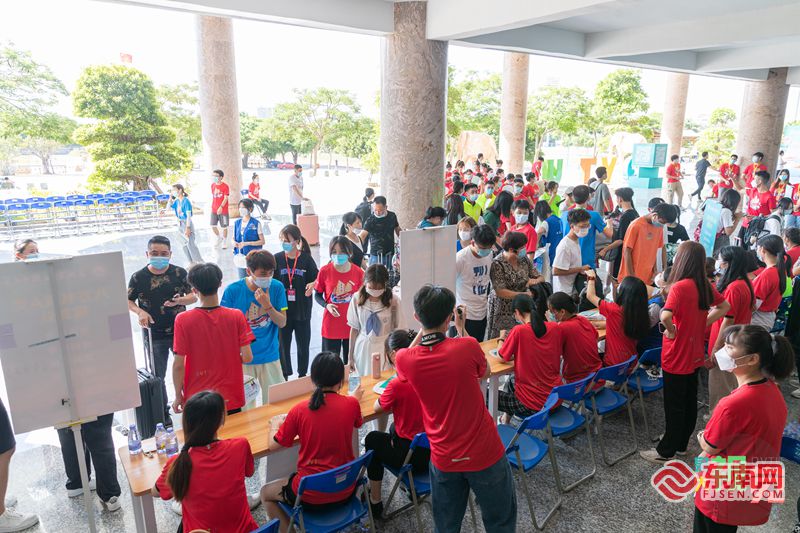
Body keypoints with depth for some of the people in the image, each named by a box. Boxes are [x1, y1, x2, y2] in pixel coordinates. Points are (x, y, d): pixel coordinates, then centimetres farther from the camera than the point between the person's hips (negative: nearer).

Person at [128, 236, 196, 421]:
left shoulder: (179, 273, -4)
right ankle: (163, 415, 26)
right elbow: (128, 301, 5)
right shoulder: (138, 277, -5)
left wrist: (179, 300, -21)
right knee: (158, 376, 11)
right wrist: (140, 312, -14)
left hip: (180, 331, 0)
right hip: (154, 335, 0)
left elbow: (193, 296, 0)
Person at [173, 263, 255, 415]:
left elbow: (178, 364, -11)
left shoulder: (183, 320, -13)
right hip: (231, 399, 1)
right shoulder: (236, 316, -10)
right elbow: (247, 357, -11)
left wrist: (178, 396, 3)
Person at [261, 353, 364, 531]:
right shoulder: (351, 404, -11)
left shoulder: (299, 410, -16)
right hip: (345, 491, 3)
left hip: (312, 496, -3)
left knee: (265, 493, 23)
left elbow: (274, 446, -3)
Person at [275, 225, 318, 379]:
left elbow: (316, 279, -1)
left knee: (303, 346, 13)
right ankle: (285, 377, 30)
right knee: (283, 345, 12)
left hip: (302, 310, 0)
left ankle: (302, 376, 32)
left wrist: (312, 285, -22)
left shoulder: (306, 259, -7)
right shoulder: (277, 259, -4)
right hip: (282, 310, 1)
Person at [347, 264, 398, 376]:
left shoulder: (392, 301, -9)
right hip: (363, 349, 1)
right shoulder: (357, 298, -5)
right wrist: (351, 355, 6)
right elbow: (354, 329, 2)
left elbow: (396, 330, -2)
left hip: (385, 349, -1)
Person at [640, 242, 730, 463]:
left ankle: (666, 451, 20)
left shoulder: (680, 287, -25)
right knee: (689, 401, 19)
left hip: (677, 358, -7)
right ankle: (681, 443, 36)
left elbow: (665, 316, -40)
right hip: (694, 355, 7)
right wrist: (703, 323, 8)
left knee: (674, 406, 6)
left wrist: (671, 330, -20)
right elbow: (725, 307, 17)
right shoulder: (705, 285, 0)